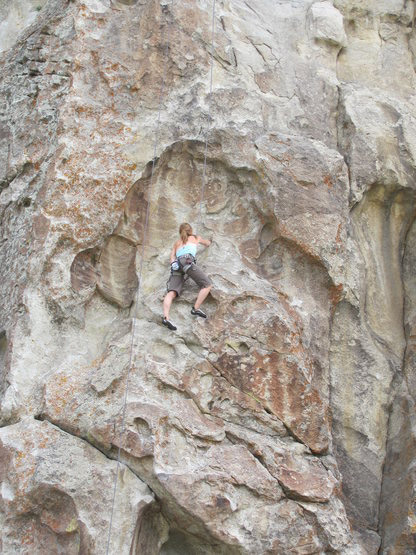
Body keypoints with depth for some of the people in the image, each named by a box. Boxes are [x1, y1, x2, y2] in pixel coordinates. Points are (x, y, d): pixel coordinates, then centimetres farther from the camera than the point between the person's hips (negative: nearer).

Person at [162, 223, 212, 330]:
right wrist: (207, 243, 70)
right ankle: (196, 308, -11)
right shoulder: (195, 238, 30)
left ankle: (165, 317, -35)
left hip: (176, 265, 4)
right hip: (187, 261, -4)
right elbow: (207, 243, 51)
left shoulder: (176, 243, 36)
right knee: (207, 284, 1)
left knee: (171, 292, -14)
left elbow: (172, 256, 22)